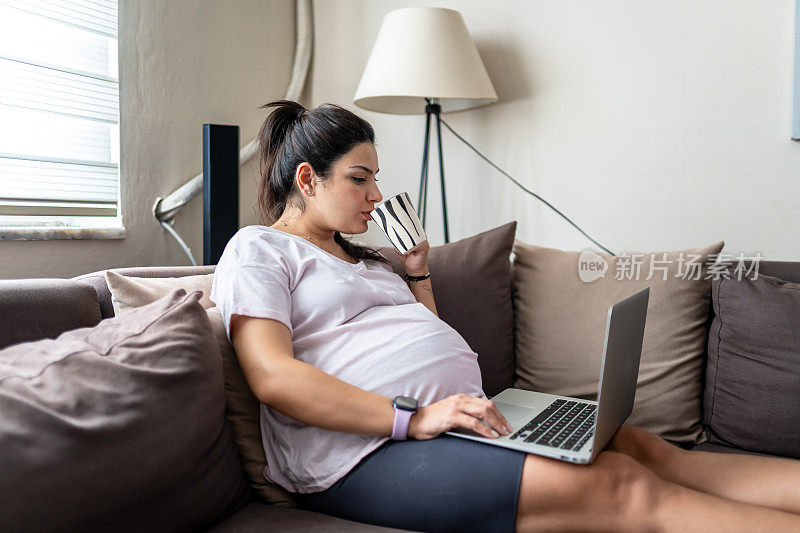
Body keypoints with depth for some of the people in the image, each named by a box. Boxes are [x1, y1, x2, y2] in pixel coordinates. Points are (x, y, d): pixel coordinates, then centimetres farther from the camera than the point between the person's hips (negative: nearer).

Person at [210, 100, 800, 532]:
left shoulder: (358, 254, 25)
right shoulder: (257, 250, 1)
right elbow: (274, 377, -16)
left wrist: (417, 270, 15)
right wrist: (412, 417, -21)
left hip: (458, 417, 8)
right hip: (370, 449, -8)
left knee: (638, 447, -8)